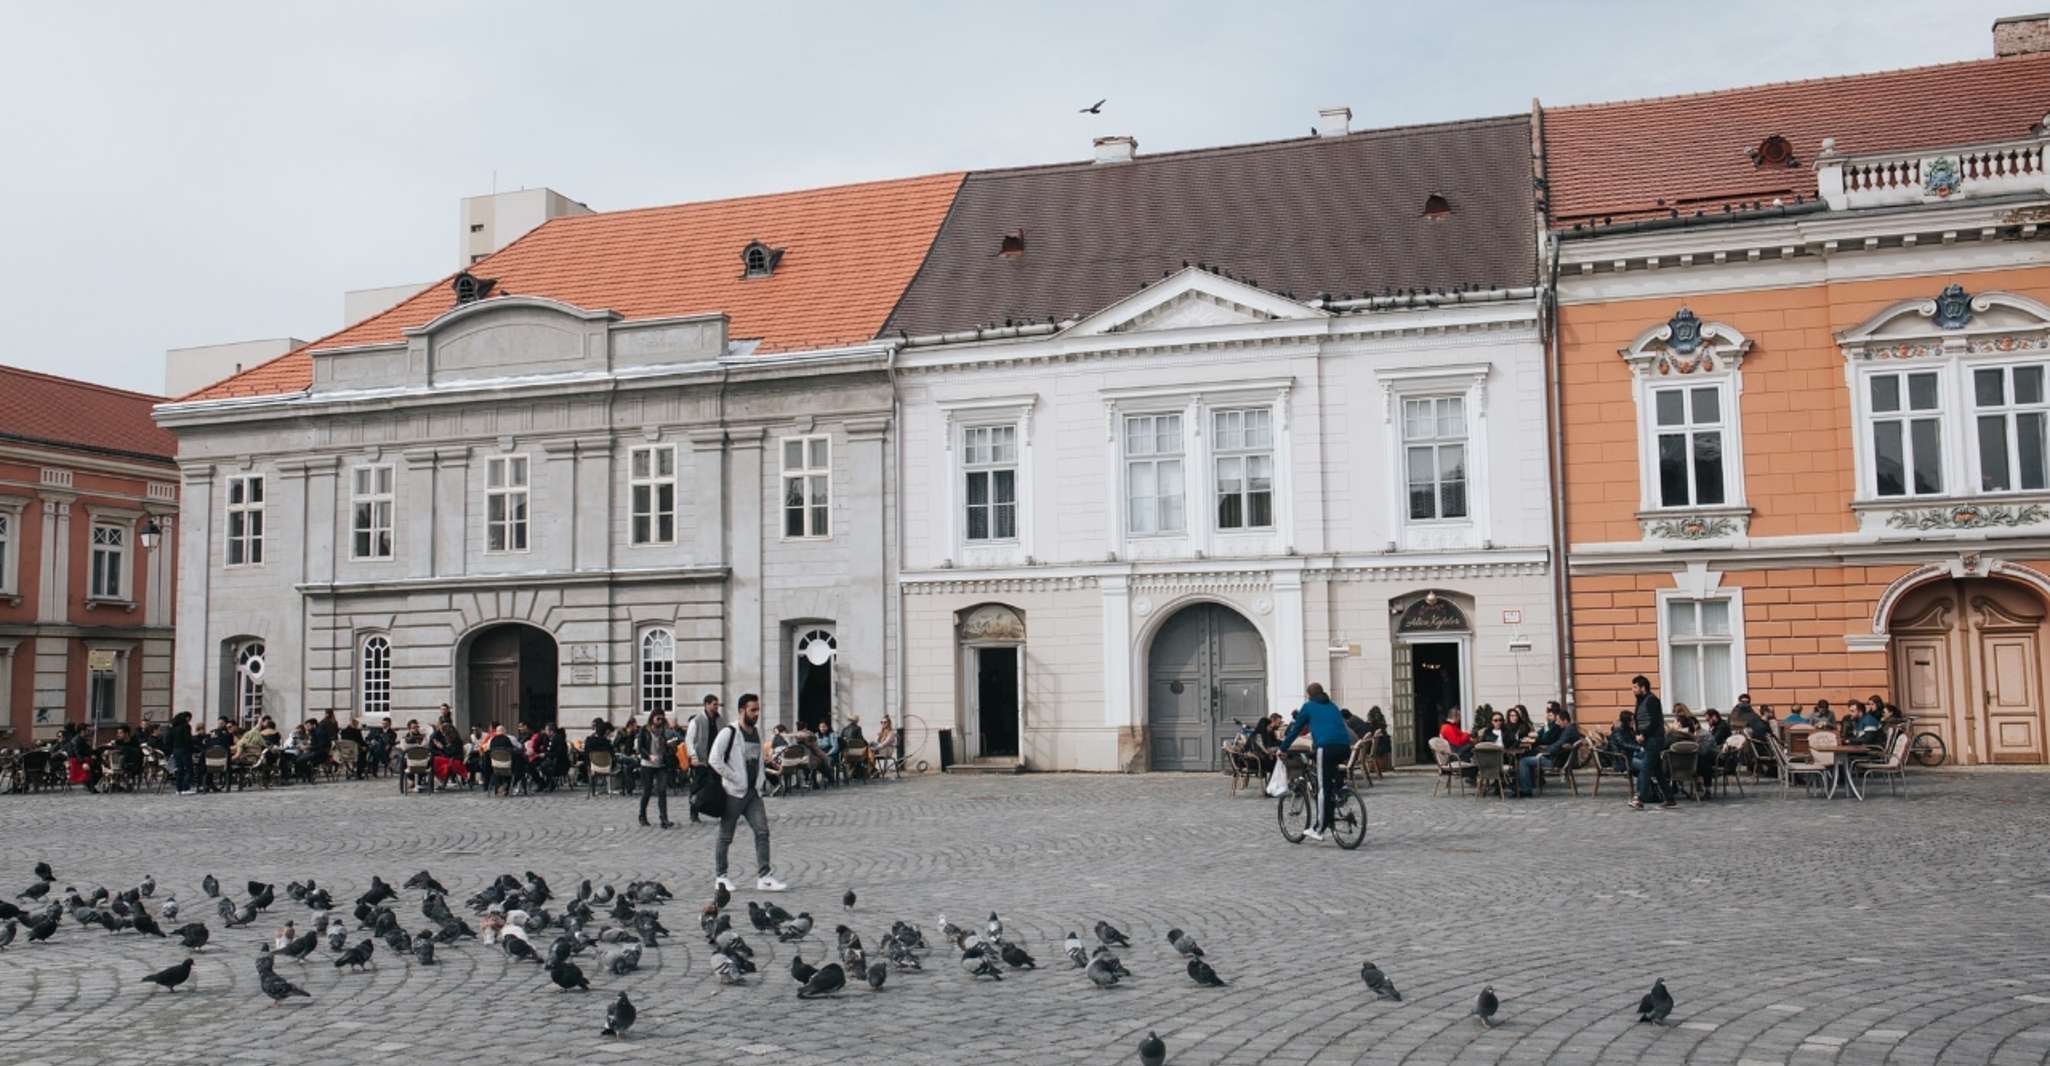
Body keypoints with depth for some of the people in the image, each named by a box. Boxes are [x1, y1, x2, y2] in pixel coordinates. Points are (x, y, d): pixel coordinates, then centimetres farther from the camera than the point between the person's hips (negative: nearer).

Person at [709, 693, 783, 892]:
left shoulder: (757, 731, 11)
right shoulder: (729, 733, -12)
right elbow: (714, 760, -17)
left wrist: (761, 779, 11)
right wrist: (735, 778, -16)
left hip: (753, 792, 6)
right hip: (734, 793, -6)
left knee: (762, 831, -4)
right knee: (725, 836, 5)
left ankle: (763, 877, -3)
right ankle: (720, 876, 17)